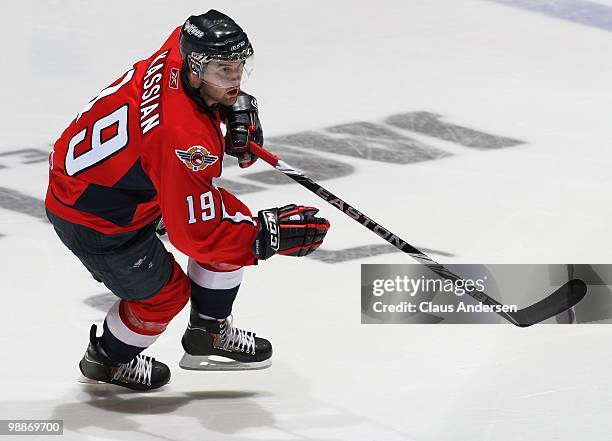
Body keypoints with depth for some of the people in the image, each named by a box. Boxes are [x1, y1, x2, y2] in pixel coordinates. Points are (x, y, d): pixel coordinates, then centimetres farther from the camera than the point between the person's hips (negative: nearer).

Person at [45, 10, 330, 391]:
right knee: (163, 292, 7)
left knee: (230, 216, 7)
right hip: (92, 220, -9)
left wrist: (239, 107, 3)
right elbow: (196, 233, -31)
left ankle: (210, 332, 25)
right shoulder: (185, 137, -39)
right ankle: (107, 359, 37)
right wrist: (271, 234, -27)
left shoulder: (182, 47, -16)